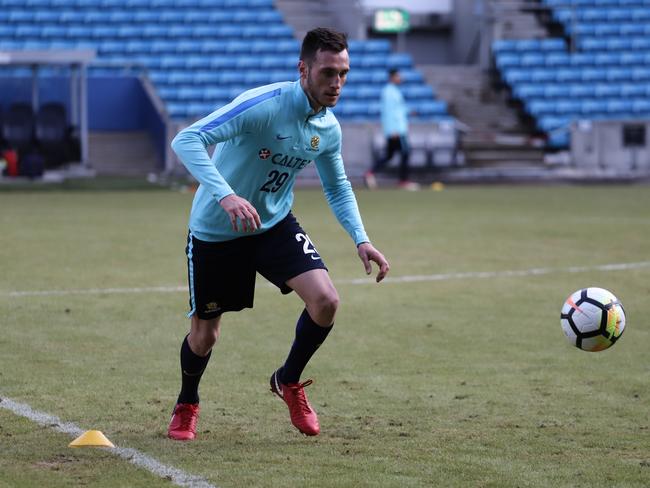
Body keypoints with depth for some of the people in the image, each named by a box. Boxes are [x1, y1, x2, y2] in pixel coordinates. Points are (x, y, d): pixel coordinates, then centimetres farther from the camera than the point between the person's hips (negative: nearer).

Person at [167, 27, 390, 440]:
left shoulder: (328, 128, -6)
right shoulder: (263, 105, -28)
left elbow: (338, 187, 12)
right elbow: (186, 140, -36)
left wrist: (361, 239, -1)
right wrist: (225, 196, -48)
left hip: (275, 224, 5)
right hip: (216, 231, -5)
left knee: (326, 301, -16)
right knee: (205, 333, 5)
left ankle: (289, 382, 11)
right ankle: (187, 406, 38)